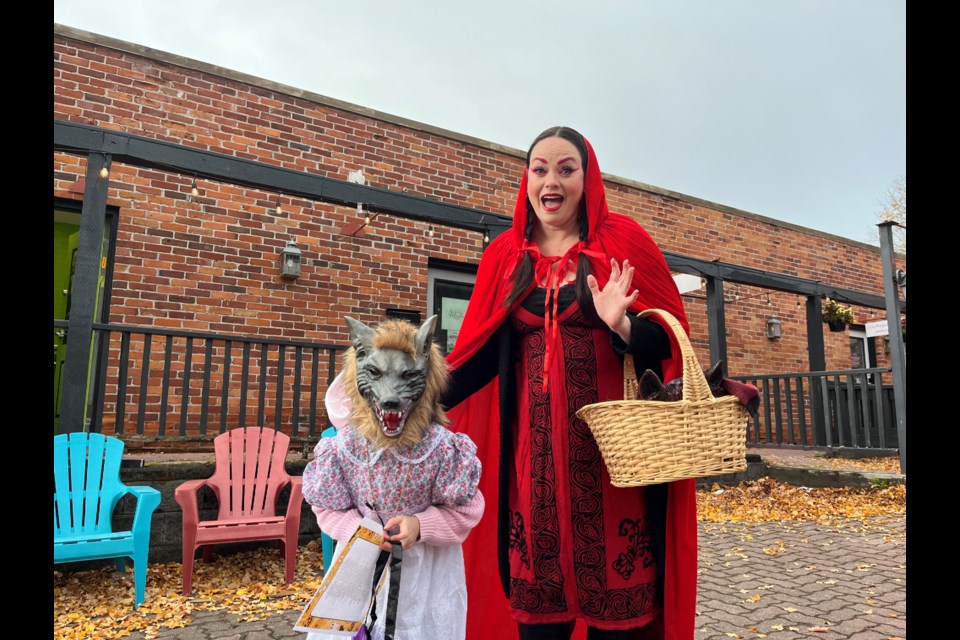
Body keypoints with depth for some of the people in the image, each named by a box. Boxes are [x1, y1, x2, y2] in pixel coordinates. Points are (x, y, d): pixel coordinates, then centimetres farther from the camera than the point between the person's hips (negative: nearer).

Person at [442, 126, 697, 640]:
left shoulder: (622, 241, 1)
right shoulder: (505, 256, 9)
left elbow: (669, 335, -2)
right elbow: (480, 354, 8)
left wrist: (624, 326, -22)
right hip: (534, 452, 3)